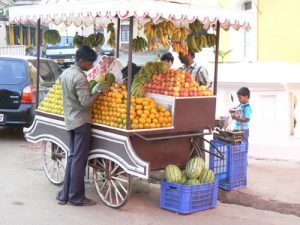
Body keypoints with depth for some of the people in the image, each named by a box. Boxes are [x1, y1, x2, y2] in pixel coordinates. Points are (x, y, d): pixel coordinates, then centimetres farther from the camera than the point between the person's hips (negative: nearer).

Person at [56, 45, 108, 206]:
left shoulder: (65, 73, 9)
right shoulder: (80, 77, -20)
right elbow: (86, 102, -24)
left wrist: (89, 87, 16)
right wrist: (99, 92, -12)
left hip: (69, 120, 9)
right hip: (81, 121, -9)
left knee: (72, 157, 14)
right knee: (79, 160, -2)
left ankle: (65, 195, 16)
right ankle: (76, 197, 4)